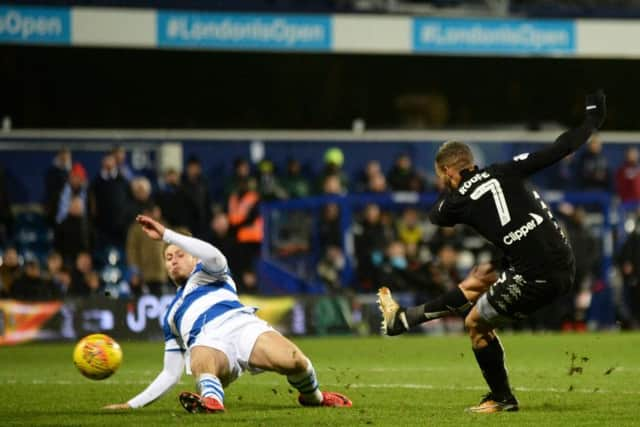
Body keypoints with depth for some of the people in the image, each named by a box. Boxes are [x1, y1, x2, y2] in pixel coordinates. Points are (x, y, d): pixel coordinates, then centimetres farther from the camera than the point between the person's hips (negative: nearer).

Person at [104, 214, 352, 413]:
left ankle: (313, 397, 1)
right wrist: (132, 405, 32)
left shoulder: (205, 275, 32)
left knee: (294, 361, -30)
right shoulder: (171, 317, 42)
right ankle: (211, 400, -73)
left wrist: (165, 235, 1)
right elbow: (171, 374, 39)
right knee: (200, 361, -41)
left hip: (241, 324, -1)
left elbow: (215, 257, 4)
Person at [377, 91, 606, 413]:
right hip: (565, 267, 7)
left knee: (477, 323, 16)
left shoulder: (461, 201, -2)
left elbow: (435, 216, 23)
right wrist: (592, 120, 16)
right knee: (471, 287, 23)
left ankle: (502, 399, 26)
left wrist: (451, 189, 39)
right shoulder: (505, 172, 6)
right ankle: (402, 319, 40)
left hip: (535, 278, -7)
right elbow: (560, 149, 3)